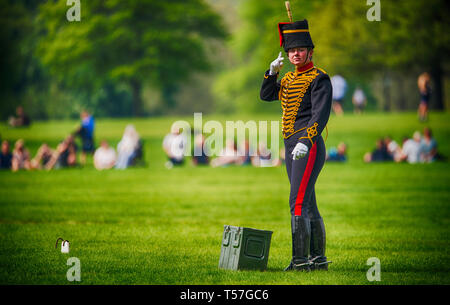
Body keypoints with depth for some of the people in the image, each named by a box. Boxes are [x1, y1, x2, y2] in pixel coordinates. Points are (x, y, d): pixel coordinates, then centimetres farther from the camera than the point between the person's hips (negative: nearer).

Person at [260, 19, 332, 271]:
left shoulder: (319, 78, -7)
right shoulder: (291, 77, 17)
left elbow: (321, 115, -16)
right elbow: (266, 95, 18)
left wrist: (305, 142, -27)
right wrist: (273, 71, 3)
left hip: (309, 147, -9)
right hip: (292, 147, 9)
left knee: (298, 203, -14)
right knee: (309, 205, 11)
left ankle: (301, 260, -16)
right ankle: (318, 258, 16)